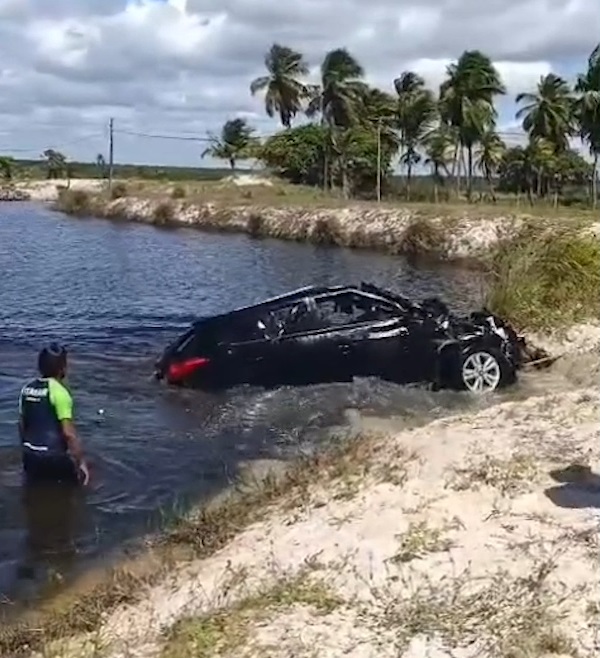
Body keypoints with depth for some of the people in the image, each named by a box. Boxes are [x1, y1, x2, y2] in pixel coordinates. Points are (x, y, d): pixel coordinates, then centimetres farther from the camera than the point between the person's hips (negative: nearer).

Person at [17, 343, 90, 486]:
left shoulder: (27, 388, 5)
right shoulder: (58, 391, -17)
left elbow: (22, 425, 15)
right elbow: (68, 433, -21)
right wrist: (81, 462, -15)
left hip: (30, 454, 7)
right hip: (54, 455, -7)